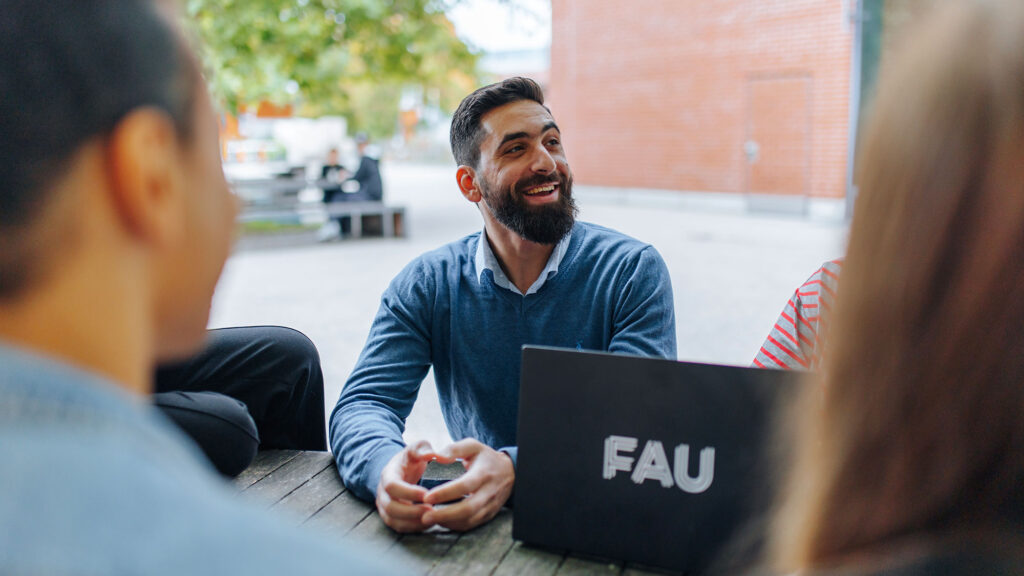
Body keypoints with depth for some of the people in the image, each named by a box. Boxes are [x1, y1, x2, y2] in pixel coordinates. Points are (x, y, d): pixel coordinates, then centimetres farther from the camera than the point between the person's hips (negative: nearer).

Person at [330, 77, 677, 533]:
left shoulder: (633, 270, -6)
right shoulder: (427, 285, 0)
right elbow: (364, 402, -7)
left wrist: (514, 468, -36)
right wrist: (386, 466, -33)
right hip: (482, 519, 1)